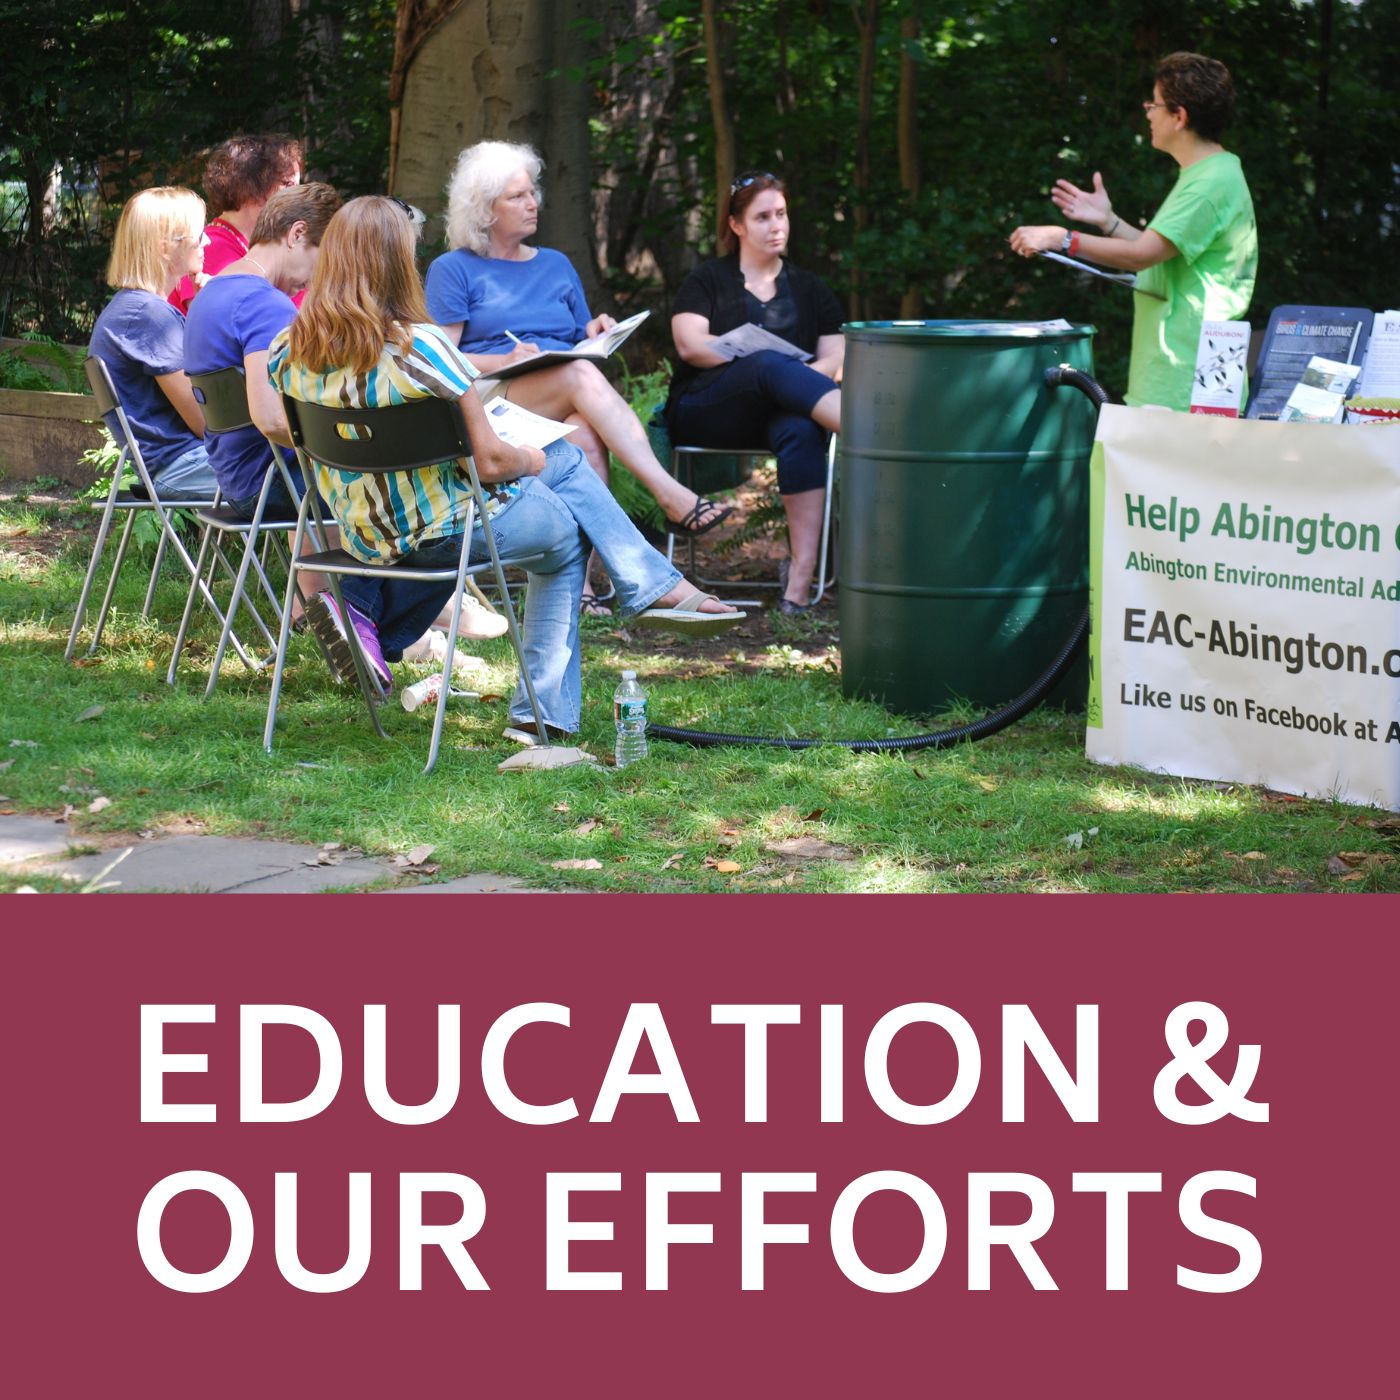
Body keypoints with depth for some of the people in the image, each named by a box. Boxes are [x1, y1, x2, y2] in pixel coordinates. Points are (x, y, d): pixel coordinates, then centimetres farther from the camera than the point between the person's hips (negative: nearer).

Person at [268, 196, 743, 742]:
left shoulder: (287, 351, -9)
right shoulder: (422, 348, -27)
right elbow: (491, 462, -22)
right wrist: (532, 461, 2)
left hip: (363, 534, 7)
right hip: (446, 529, -7)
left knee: (568, 459, 24)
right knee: (568, 533, 26)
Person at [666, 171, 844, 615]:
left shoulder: (810, 290, 23)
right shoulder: (708, 281, 17)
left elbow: (835, 357, 12)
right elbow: (690, 345, 0)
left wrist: (801, 377, -12)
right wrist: (774, 365, -12)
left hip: (778, 411, 2)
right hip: (705, 409, -2)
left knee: (801, 430, -37)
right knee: (772, 366, -36)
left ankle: (800, 577, -49)